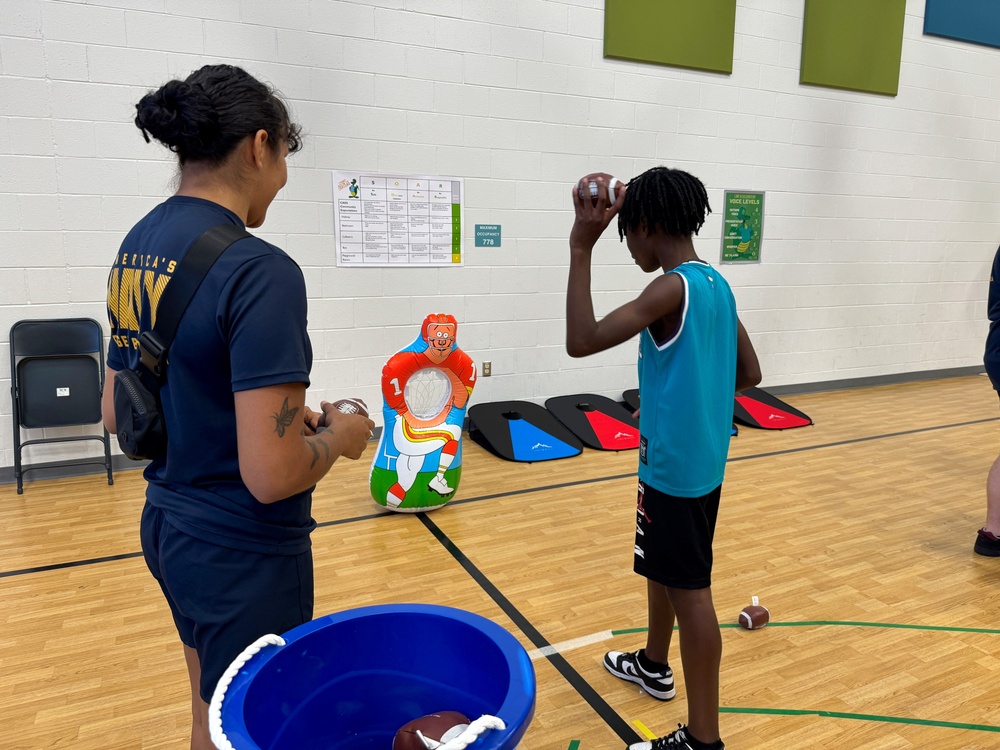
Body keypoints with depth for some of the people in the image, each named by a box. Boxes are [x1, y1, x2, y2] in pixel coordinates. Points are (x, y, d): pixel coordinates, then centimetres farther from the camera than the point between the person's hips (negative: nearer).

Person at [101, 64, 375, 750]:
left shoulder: (136, 248, 2)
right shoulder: (259, 271, -24)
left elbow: (118, 415, 11)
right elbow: (271, 475, -28)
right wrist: (338, 437, -8)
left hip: (168, 524, 8)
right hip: (242, 553, -8)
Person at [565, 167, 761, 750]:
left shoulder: (673, 288, -21)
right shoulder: (716, 284, 6)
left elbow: (582, 341, -31)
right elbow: (750, 373, 12)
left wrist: (582, 247, -28)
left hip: (675, 466, -9)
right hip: (700, 458, 10)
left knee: (689, 591, 0)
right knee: (662, 566, 25)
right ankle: (654, 665, 47)